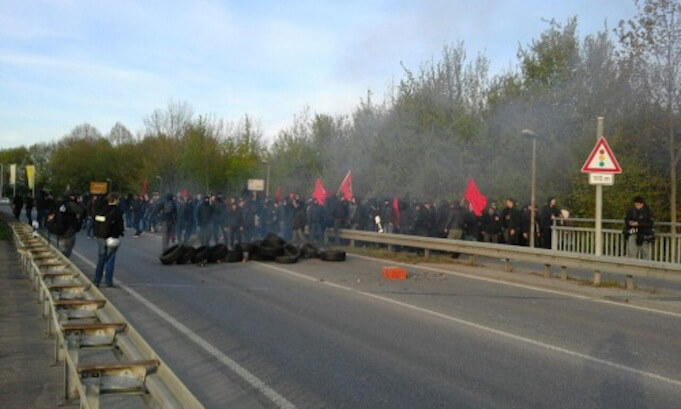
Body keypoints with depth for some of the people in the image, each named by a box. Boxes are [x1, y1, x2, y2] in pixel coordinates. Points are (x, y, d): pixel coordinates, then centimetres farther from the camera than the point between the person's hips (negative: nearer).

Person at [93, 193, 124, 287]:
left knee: (100, 258, 14)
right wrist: (122, 232, 4)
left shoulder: (100, 209, 4)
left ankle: (96, 280, 15)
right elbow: (120, 224, -13)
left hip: (100, 237, 5)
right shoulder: (117, 211, -13)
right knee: (110, 259, 3)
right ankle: (108, 281, 3)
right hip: (112, 238, -5)